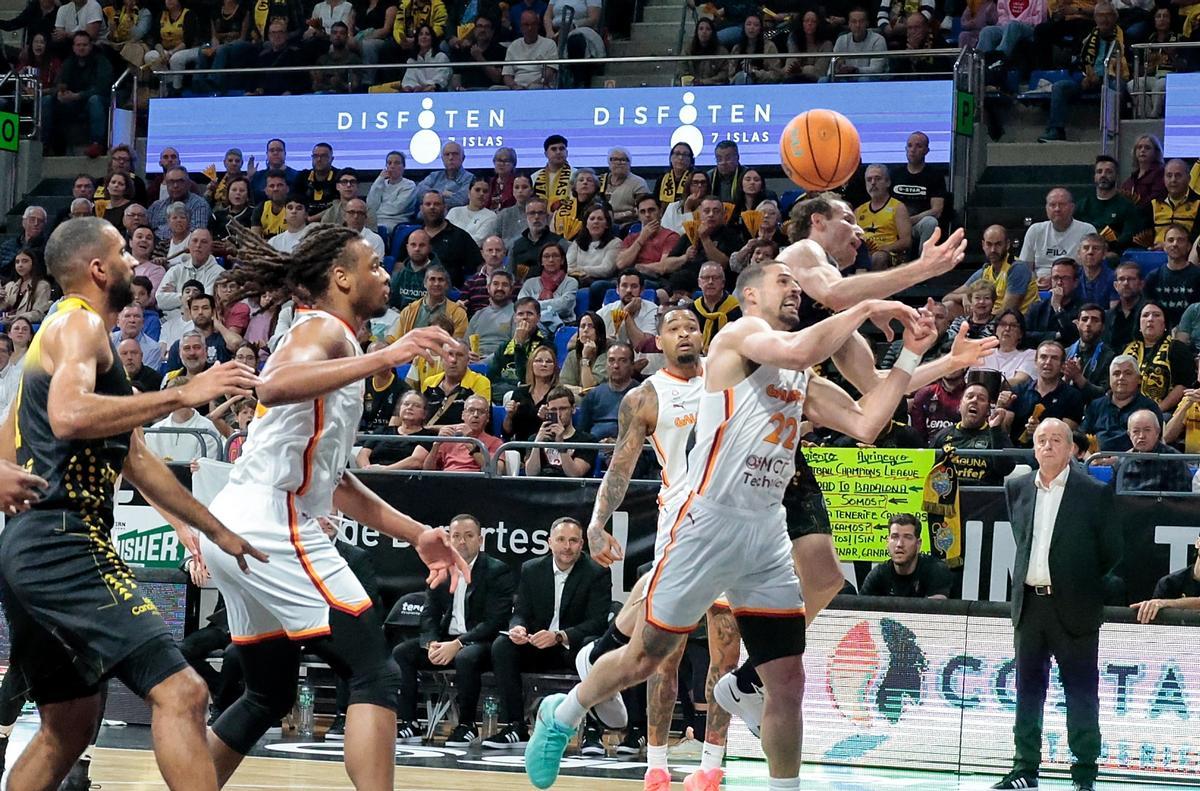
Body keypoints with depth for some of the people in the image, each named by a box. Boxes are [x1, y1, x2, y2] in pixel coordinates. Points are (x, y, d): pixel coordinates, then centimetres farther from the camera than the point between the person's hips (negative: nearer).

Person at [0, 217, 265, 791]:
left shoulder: (71, 331, 24)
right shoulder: (80, 325, -6)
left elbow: (136, 460, 29)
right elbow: (69, 417, -28)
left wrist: (218, 531, 29)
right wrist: (182, 394, -23)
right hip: (63, 543, -11)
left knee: (69, 727, 19)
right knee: (178, 692, -18)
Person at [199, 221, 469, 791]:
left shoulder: (329, 337, 24)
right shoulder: (324, 329, -4)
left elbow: (332, 480, 28)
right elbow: (277, 385, -30)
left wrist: (416, 534, 24)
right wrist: (384, 359, -36)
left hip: (234, 529, 10)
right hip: (270, 525, -10)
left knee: (269, 695, 20)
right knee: (374, 674, -10)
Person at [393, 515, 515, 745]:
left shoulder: (498, 571, -7)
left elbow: (496, 621, -15)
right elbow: (430, 614, 11)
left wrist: (457, 644, -23)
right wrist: (432, 644, -12)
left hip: (481, 642, -6)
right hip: (446, 640, 6)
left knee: (466, 658, -38)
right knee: (400, 652, -14)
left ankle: (467, 726, -19)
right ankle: (408, 725, -14)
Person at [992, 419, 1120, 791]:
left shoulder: (1094, 492, -5)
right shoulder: (1017, 488, 8)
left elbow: (1112, 550, 1)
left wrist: (1081, 581, 6)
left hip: (1072, 607, -4)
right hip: (1028, 604, 4)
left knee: (1081, 691, 0)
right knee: (1027, 690, 9)